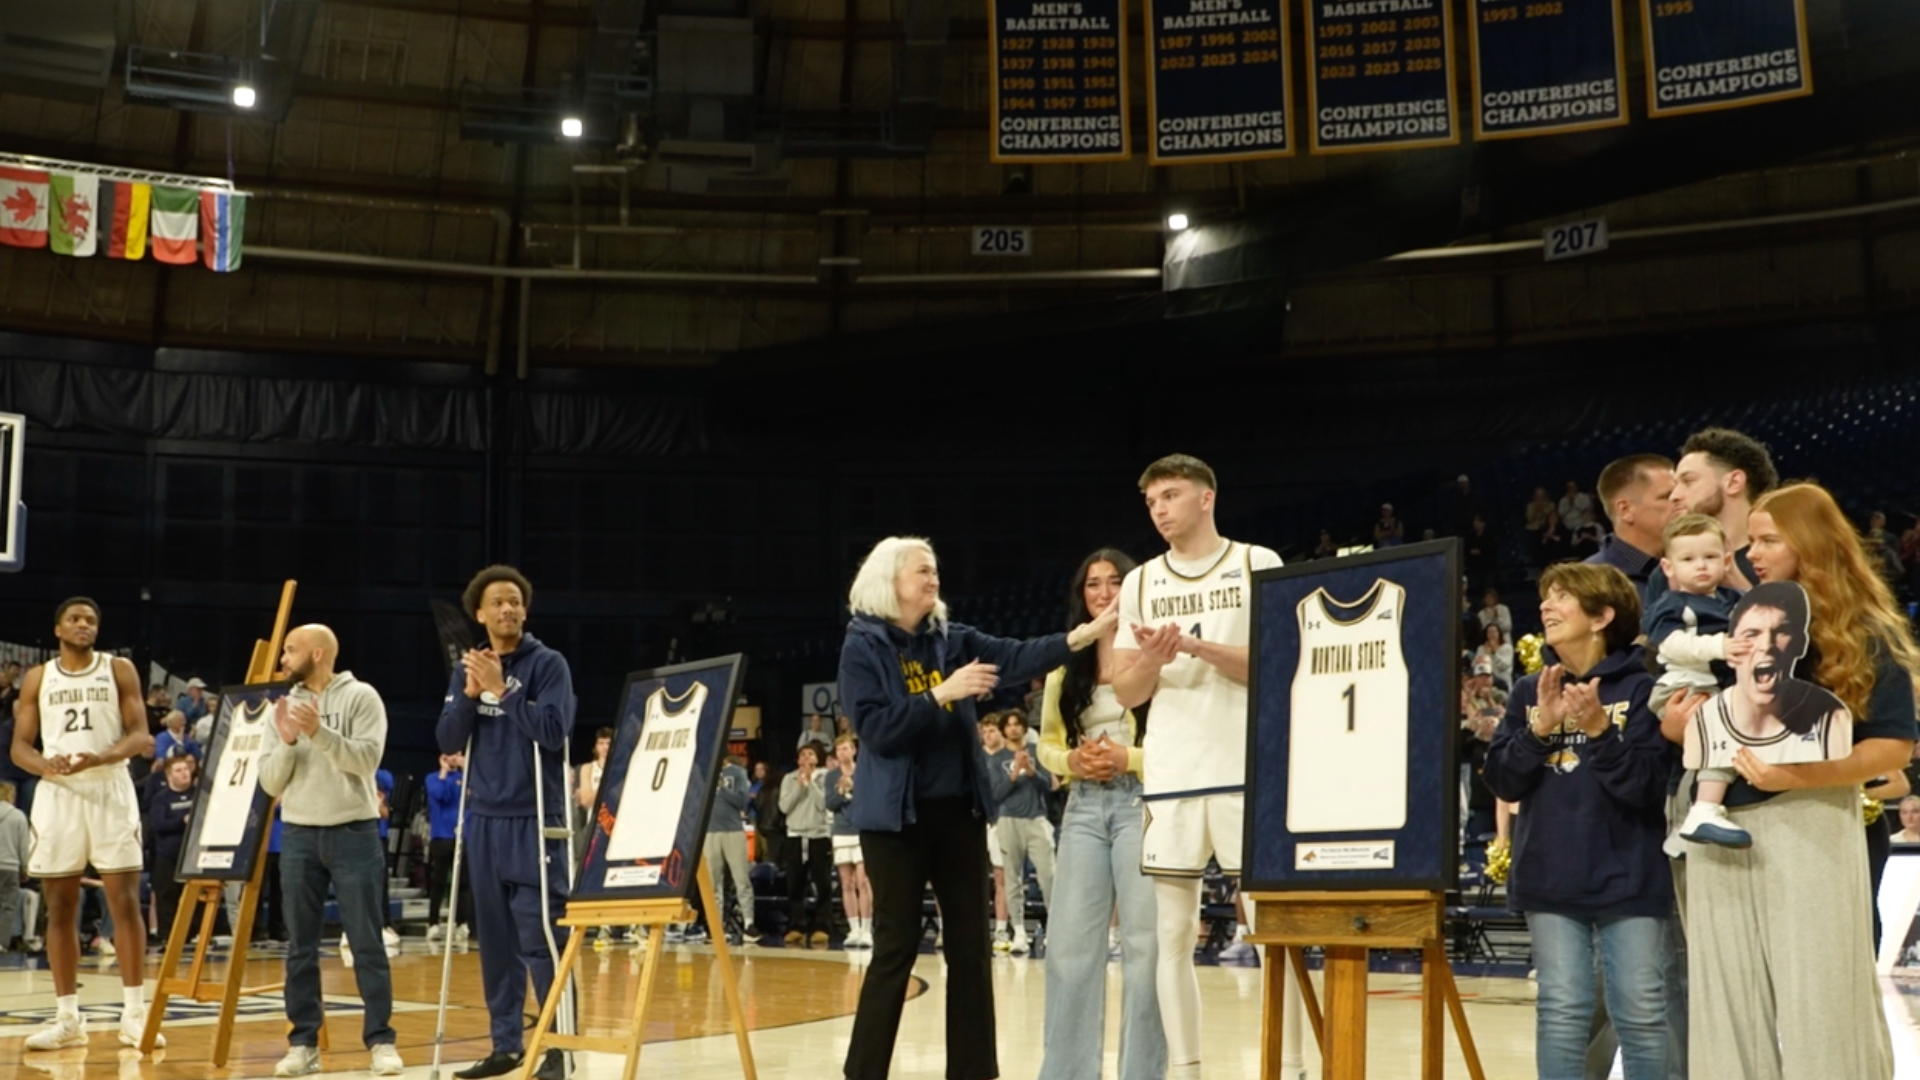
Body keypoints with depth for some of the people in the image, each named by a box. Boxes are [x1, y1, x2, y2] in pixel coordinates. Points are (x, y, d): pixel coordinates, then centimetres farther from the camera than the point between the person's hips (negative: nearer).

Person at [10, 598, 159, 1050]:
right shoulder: (37, 679, 9)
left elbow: (140, 734, -2)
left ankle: (133, 1014, -3)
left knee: (125, 901, -6)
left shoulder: (119, 670, 4)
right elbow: (19, 745, 6)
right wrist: (45, 766, -17)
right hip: (57, 793, 2)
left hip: (110, 789, -2)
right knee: (59, 908, 3)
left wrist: (101, 758, -22)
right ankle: (67, 1019, 10)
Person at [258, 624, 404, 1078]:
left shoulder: (361, 697, -2)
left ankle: (380, 1040, 3)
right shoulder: (284, 705, 10)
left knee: (367, 943, -2)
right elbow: (270, 783, 6)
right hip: (299, 835, 4)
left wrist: (320, 732, -23)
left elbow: (367, 759, -13)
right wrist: (287, 742, -11)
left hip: (354, 832, -4)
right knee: (301, 947, 6)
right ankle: (303, 1043, 13)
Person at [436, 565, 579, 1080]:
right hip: (485, 817, 5)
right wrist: (470, 694, -9)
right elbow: (447, 741, 6)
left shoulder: (548, 664, -4)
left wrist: (501, 689, -17)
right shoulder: (467, 668, 11)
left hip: (534, 817, -5)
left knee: (540, 933, -9)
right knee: (495, 936, 9)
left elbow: (553, 731, -15)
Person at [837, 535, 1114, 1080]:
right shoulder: (862, 647, -4)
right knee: (896, 948, -2)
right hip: (897, 816, -5)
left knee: (971, 946, 7)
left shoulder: (953, 640, 8)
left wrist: (1085, 634, -21)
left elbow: (1018, 658, -7)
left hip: (959, 810, 5)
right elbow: (876, 730, -15)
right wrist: (941, 694, -22)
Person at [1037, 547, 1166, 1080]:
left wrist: (1130, 758, -16)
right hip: (1084, 807, 5)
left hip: (1142, 802, -5)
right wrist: (1071, 761, -4)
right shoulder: (1065, 666, 16)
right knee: (1070, 943, 3)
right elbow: (1047, 744, 16)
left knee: (1144, 942, -3)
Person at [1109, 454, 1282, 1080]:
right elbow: (1126, 693, 11)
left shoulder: (1258, 566, 2)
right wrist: (1152, 660, -11)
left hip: (1248, 771, -3)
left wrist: (1195, 645, -17)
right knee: (1174, 934, 5)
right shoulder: (1140, 583, 12)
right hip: (1171, 776, 4)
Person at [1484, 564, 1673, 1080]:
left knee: (1640, 1010, 4)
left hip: (1628, 879, -3)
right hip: (1550, 880, 3)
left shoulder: (1640, 689, -5)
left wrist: (1599, 729, -22)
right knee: (1562, 1010, 5)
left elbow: (1645, 786, -11)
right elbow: (1504, 782, 1)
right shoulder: (1529, 691, 7)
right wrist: (1540, 727, -12)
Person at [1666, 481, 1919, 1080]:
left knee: (1819, 999, 0)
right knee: (1728, 1002, 8)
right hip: (1721, 825, 5)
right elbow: (1702, 723, 17)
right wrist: (1674, 727, -7)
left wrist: (1798, 776, -20)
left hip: (1809, 824, -4)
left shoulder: (1864, 631, -2)